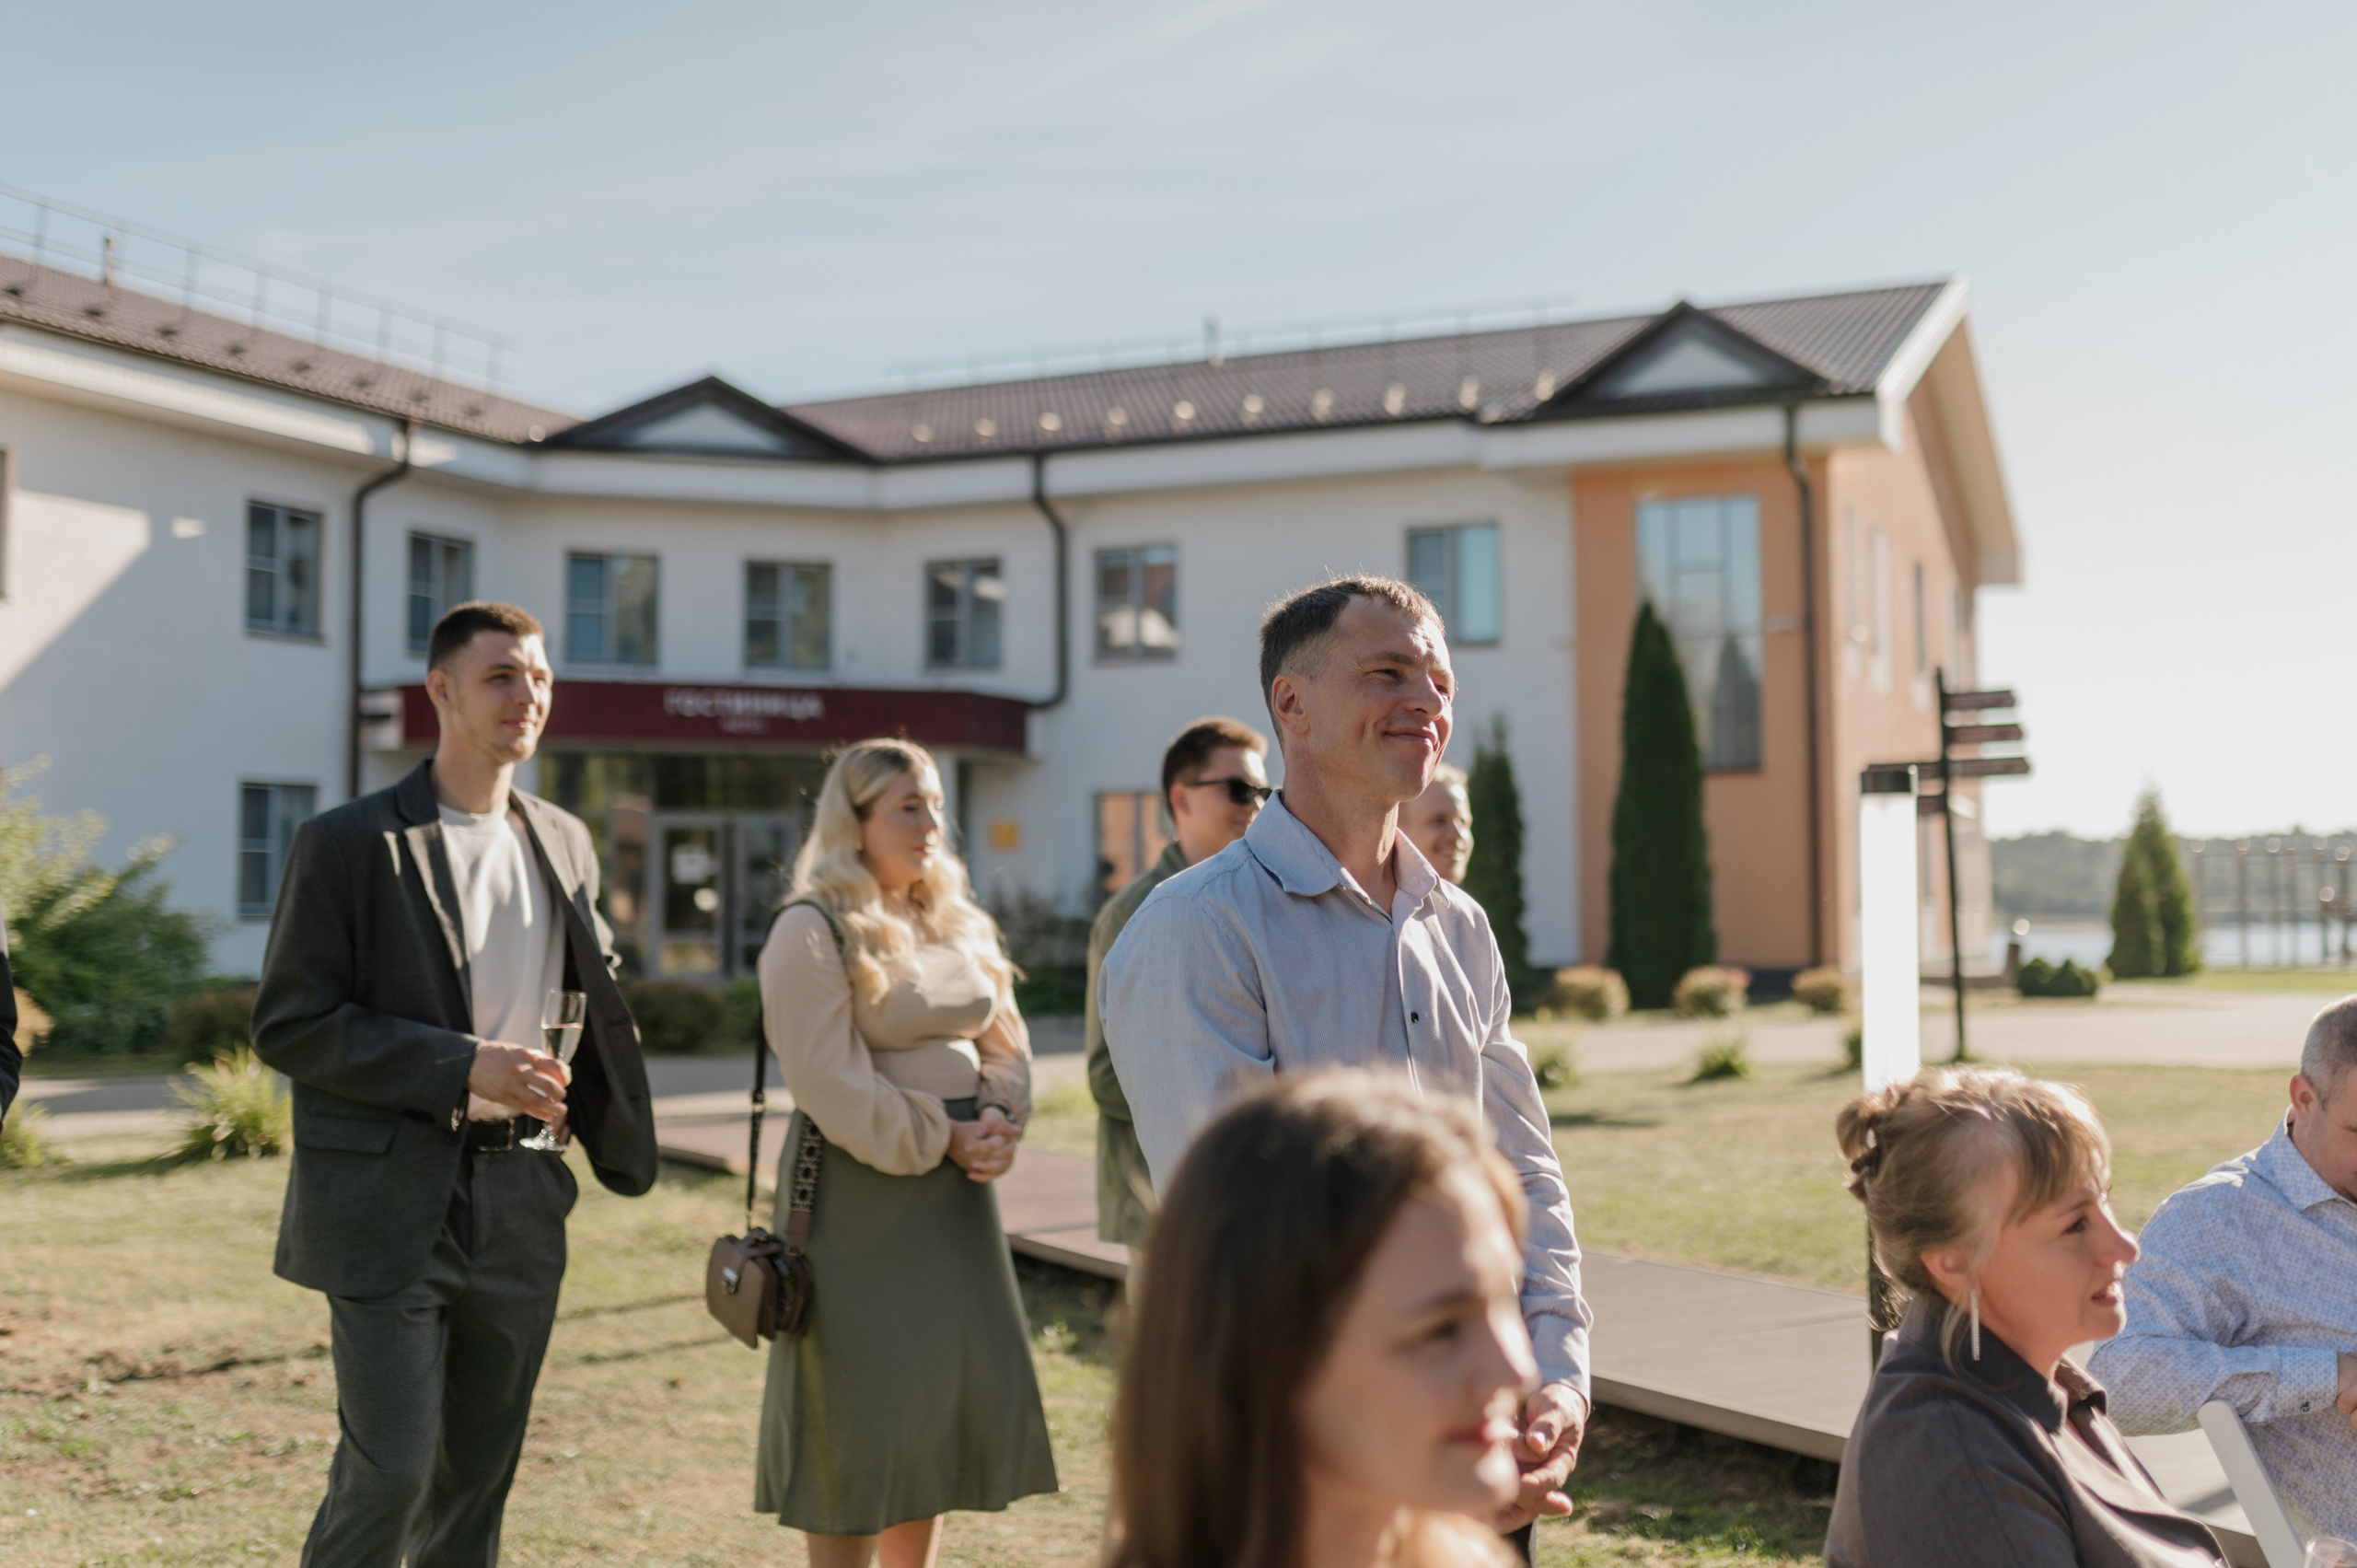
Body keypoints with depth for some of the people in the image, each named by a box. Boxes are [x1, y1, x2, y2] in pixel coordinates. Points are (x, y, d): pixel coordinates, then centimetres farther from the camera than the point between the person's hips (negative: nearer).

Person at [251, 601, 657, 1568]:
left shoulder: (564, 844, 11)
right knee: (387, 1471, -6)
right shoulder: (349, 844, -6)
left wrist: (617, 1141, 12)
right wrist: (462, 1067, -19)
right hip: (390, 1206, -5)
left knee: (479, 1472, 13)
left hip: (521, 1201, 5)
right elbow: (286, 1025, -11)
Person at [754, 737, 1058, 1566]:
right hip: (861, 1194, -7)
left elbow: (1003, 1040, 14)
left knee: (940, 1397, 12)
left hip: (955, 1190, 7)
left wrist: (998, 1119, -5)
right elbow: (832, 1082, -17)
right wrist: (939, 1140, -14)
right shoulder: (812, 930, -11)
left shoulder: (956, 925, 13)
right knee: (858, 1412, -1)